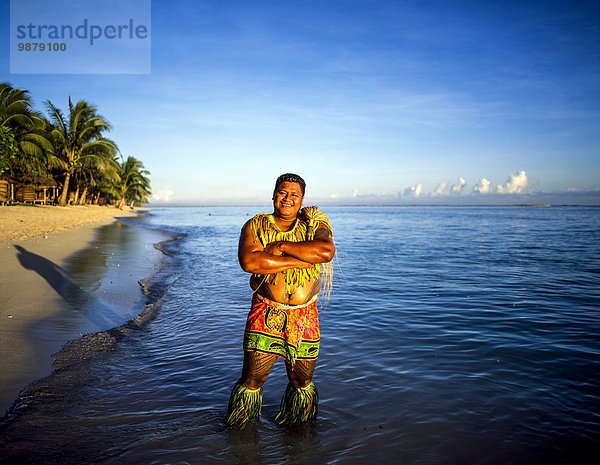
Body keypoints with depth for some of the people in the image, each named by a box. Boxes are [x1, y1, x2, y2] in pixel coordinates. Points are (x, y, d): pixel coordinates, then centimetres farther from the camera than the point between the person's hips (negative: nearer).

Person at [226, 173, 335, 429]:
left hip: (304, 317, 1)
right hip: (265, 315, -1)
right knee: (251, 381, 4)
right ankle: (239, 434, 31)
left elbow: (326, 251, -18)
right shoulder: (255, 226, 2)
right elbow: (248, 261, -18)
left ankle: (297, 427, 41)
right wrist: (301, 260, -17)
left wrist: (282, 246, -17)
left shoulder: (314, 224, 4)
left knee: (302, 382, 13)